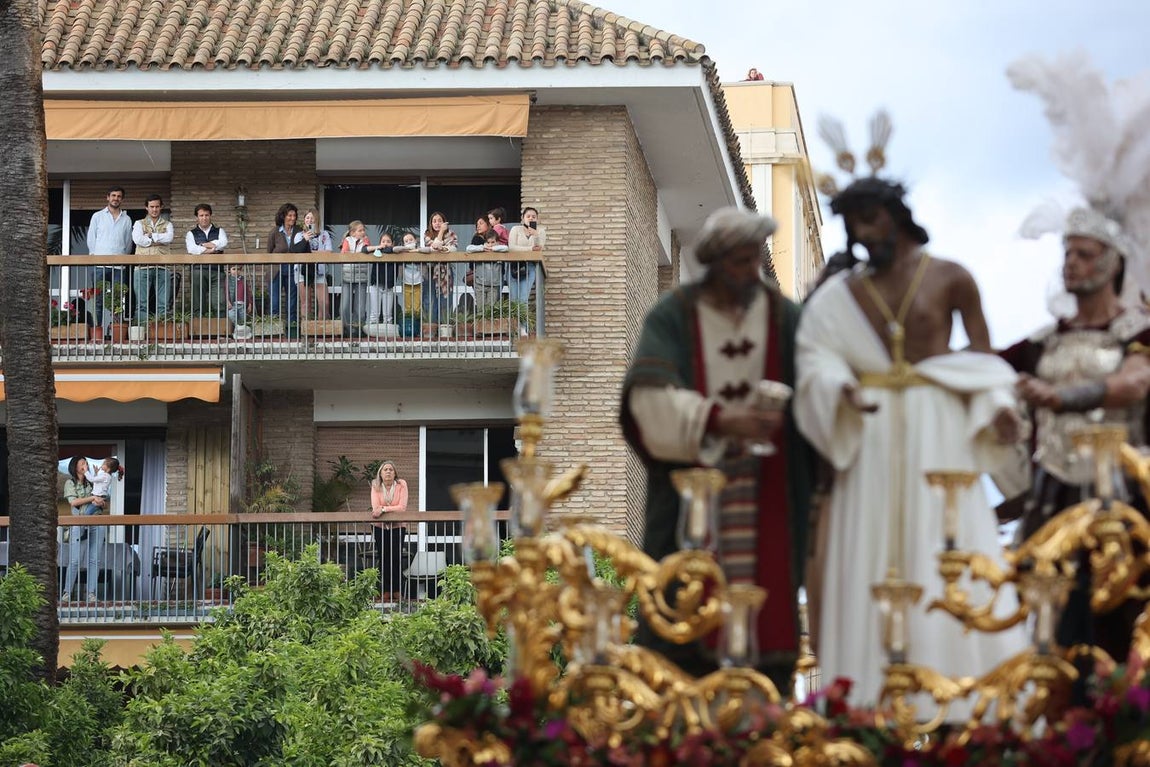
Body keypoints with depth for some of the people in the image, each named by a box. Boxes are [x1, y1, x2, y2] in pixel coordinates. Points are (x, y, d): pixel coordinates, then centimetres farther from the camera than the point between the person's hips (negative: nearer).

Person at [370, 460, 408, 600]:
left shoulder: (401, 484, -11)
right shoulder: (376, 486, -7)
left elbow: (402, 507, -19)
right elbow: (375, 508, -15)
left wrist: (383, 509, -25)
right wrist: (393, 509, -23)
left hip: (397, 527, -2)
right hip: (381, 527, 2)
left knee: (396, 558, -6)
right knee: (383, 559, 2)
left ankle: (396, 591, 1)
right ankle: (386, 592, 6)